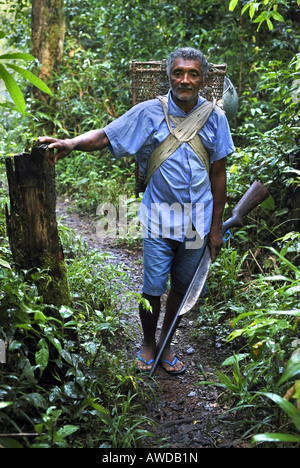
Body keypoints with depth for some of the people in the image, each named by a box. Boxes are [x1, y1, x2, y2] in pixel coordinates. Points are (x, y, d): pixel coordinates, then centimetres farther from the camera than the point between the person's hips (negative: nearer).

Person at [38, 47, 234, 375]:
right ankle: (148, 344, 29)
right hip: (160, 216, -2)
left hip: (198, 219, 2)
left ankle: (165, 345, 34)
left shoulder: (214, 117, 1)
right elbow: (104, 137, -10)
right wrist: (71, 144, -32)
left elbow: (218, 172, 4)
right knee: (153, 288, 2)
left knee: (181, 287, 13)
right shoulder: (149, 112, -5)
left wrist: (216, 226, 5)